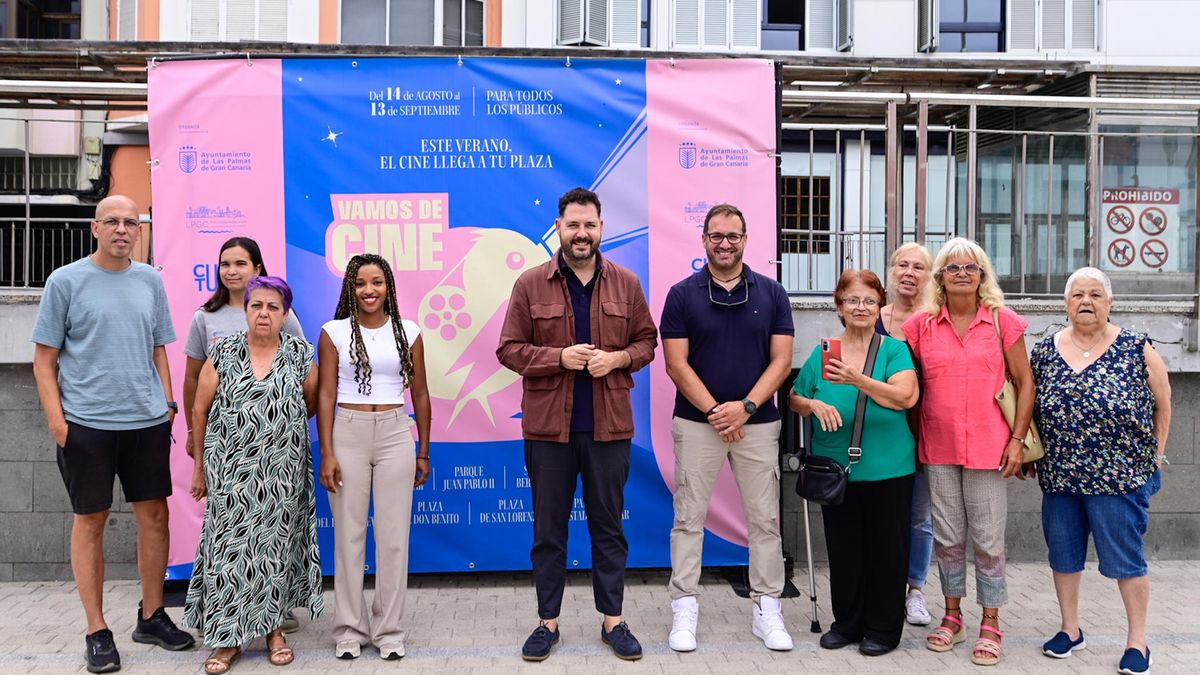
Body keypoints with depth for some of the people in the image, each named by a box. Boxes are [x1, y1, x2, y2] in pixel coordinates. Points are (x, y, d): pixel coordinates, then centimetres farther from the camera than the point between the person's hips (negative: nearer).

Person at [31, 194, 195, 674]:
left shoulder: (150, 281, 9)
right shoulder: (66, 281, -1)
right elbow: (44, 361, 0)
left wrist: (168, 406, 8)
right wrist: (57, 420, -8)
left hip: (148, 421, 3)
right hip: (86, 424, -3)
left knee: (154, 515, 8)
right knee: (90, 522, 6)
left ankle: (152, 616, 24)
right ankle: (97, 631, 17)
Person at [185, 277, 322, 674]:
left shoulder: (300, 355, 0)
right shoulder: (223, 354, 0)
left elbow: (312, 404, 13)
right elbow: (200, 412, 4)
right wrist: (200, 466, 7)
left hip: (282, 473, 1)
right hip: (232, 473, 0)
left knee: (276, 545, 7)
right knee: (229, 547, 0)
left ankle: (273, 627, 22)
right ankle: (227, 638, 10)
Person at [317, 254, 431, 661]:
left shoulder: (408, 332, 5)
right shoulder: (334, 332, 1)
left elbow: (420, 395, 9)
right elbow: (325, 395, -1)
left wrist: (423, 452, 9)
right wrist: (326, 453, -7)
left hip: (396, 434, 1)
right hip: (347, 434, -1)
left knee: (393, 535, 4)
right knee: (348, 534, 5)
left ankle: (389, 629, 16)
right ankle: (350, 628, 18)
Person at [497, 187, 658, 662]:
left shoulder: (626, 283, 4)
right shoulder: (530, 284, -2)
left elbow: (646, 340, 10)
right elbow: (509, 350, -2)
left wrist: (618, 358, -11)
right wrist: (560, 358, -16)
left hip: (610, 426, 1)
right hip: (547, 426, -1)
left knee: (608, 525, 11)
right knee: (548, 528, 9)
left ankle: (612, 620, 25)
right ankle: (547, 622, 24)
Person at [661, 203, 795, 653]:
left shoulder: (771, 293, 4)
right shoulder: (682, 294, 0)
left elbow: (781, 360, 0)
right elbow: (676, 364, -5)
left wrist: (746, 406, -13)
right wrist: (714, 412, -12)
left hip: (758, 423, 1)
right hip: (696, 423, -1)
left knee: (764, 518, 6)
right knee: (689, 517, 3)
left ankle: (767, 609, 18)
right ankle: (685, 609, 13)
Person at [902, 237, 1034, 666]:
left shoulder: (1003, 321, -1)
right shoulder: (921, 325, 2)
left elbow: (1025, 383, 1)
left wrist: (1017, 440, -5)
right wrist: (910, 437, 2)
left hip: (988, 446, -2)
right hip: (938, 448, 2)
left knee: (988, 539, 4)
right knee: (947, 537, 12)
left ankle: (990, 625, 20)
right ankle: (952, 618, 27)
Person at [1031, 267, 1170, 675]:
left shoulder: (1136, 349, -5)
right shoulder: (1045, 350, 3)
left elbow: (1162, 404, 4)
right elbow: (1030, 406, 10)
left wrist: (1155, 454, 5)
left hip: (1119, 475, -3)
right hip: (1058, 475, 3)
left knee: (1125, 559, 5)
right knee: (1063, 555, 12)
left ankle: (1137, 640, 21)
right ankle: (1070, 629, 28)